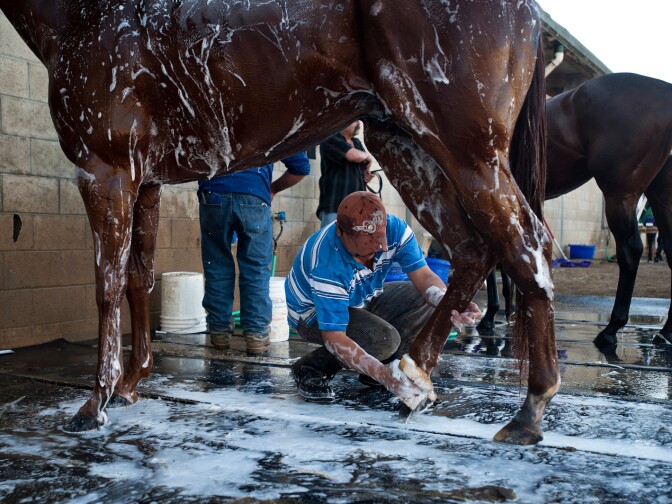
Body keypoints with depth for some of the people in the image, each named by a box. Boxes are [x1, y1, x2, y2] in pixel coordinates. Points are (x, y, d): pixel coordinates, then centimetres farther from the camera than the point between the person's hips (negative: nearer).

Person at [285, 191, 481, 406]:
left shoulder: (394, 229, -23)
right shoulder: (327, 266, -38)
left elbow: (424, 277, -22)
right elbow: (334, 338, -39)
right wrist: (381, 373, -50)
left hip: (360, 301, 6)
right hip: (314, 313, -6)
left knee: (429, 299, -13)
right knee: (384, 338, -32)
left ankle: (386, 362, 1)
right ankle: (310, 368, -12)